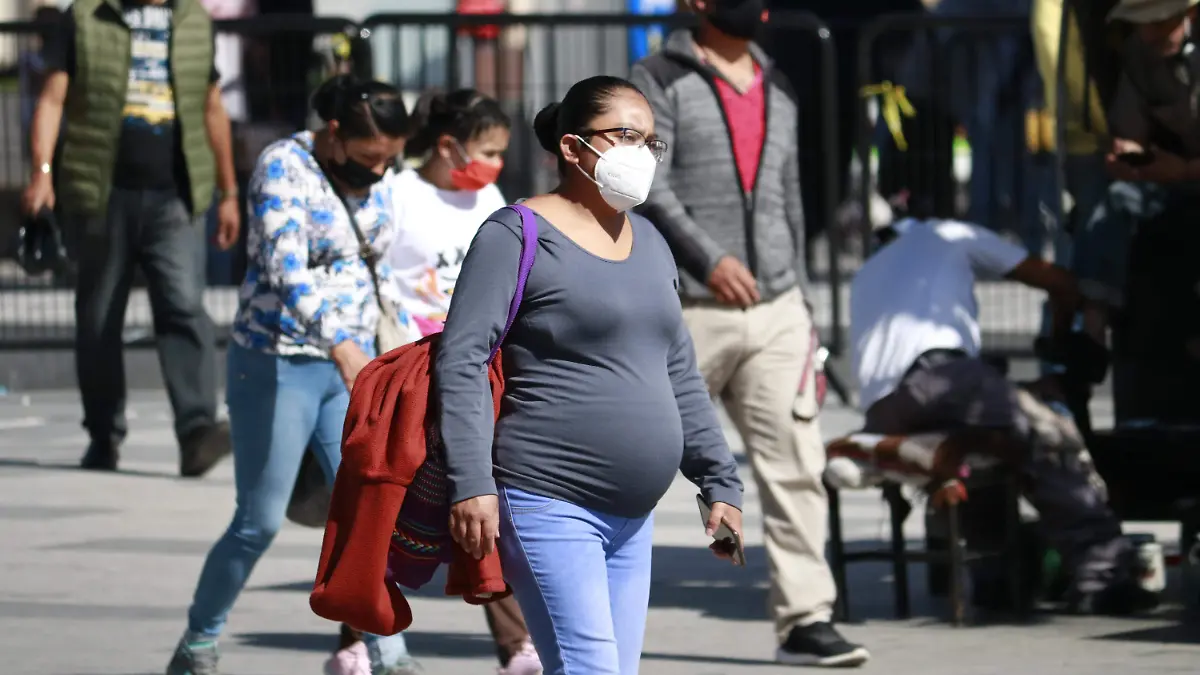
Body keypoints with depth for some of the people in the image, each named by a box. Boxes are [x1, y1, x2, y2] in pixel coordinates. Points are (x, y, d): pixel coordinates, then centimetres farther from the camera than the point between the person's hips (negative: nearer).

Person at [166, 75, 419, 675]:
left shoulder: (376, 180, 5)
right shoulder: (285, 169, -17)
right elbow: (287, 267, -31)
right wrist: (341, 344, -44)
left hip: (350, 365, 6)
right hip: (278, 368, -6)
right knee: (259, 524, 2)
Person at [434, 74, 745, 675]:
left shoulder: (648, 242, 18)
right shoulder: (517, 235, -5)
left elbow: (680, 376, 24)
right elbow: (461, 360, -11)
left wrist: (719, 482, 20)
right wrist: (471, 483, -20)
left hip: (632, 518, 8)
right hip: (548, 505, -8)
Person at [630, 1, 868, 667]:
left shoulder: (776, 89, 18)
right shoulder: (660, 80, -1)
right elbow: (648, 182, -13)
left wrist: (802, 304, 19)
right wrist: (708, 258, -24)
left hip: (777, 311, 5)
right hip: (688, 309, -5)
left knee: (795, 463, -5)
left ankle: (804, 619, -5)